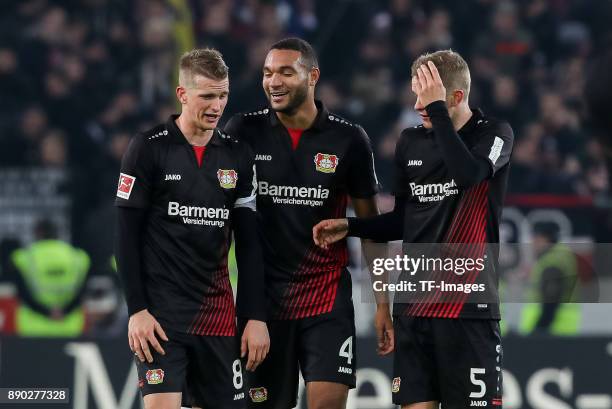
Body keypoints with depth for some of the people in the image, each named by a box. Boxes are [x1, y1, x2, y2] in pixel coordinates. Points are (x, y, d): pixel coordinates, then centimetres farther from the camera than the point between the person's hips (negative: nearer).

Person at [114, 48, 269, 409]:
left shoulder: (237, 155, 9)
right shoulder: (149, 148, -3)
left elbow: (248, 243, 10)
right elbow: (127, 237, -4)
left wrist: (256, 316, 3)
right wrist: (137, 310, -11)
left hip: (217, 313, 4)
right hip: (161, 313, -4)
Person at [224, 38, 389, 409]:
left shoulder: (349, 140, 0)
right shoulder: (245, 131, 0)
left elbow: (370, 224, 7)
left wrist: (383, 303, 4)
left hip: (328, 298, -1)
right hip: (263, 295, 1)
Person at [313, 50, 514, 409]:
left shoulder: (496, 134, -3)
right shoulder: (411, 142, 12)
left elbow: (467, 172, -25)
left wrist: (438, 109, -19)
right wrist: (350, 227, 8)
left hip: (468, 304, -5)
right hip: (415, 305, 5)